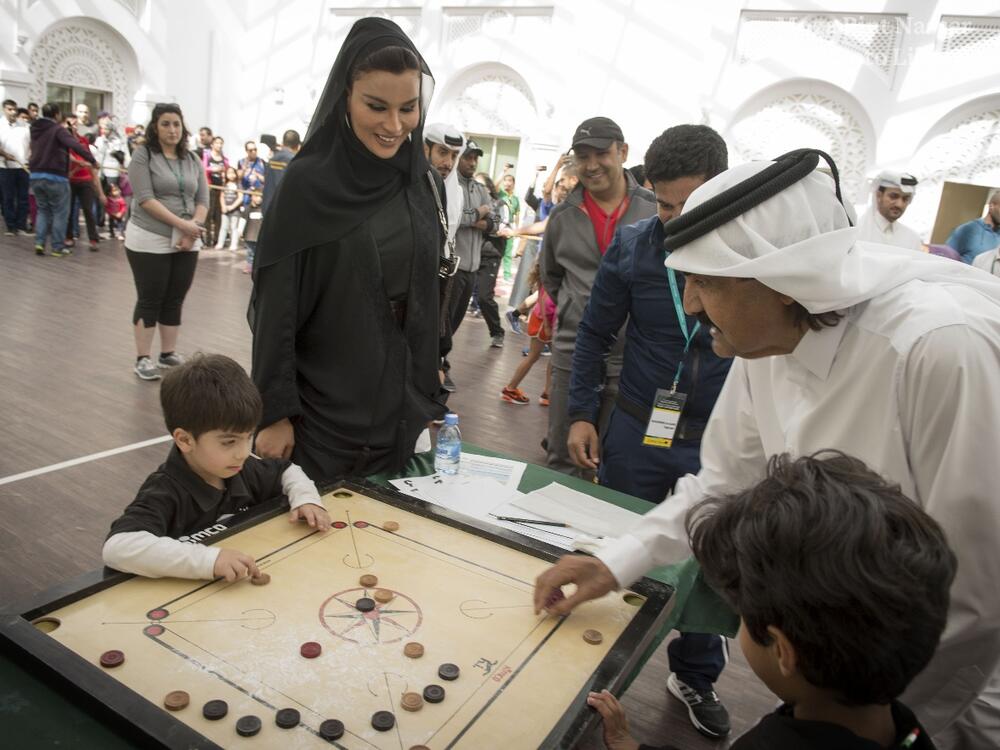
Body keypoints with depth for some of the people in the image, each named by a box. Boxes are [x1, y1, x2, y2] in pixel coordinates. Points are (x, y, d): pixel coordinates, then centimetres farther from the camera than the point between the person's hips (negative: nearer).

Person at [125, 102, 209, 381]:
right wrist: (182, 224, -20)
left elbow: (203, 200, 6)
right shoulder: (143, 155, -3)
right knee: (150, 300, 1)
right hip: (149, 242, -4)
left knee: (175, 301, 9)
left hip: (186, 244, 4)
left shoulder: (192, 160, 11)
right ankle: (143, 358, 9)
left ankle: (168, 354, 20)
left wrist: (192, 230, -10)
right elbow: (145, 199, -13)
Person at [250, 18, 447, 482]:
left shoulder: (424, 183, 3)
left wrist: (428, 403, 10)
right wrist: (273, 412, -11)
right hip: (322, 415, -4)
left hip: (401, 413, 5)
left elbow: (427, 301, 9)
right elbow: (275, 309, -10)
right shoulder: (307, 183, -12)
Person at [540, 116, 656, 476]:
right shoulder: (562, 216, 4)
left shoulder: (656, 211, -5)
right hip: (572, 354, 2)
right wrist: (572, 311, 12)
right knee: (562, 460, 13)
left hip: (633, 358, -2)